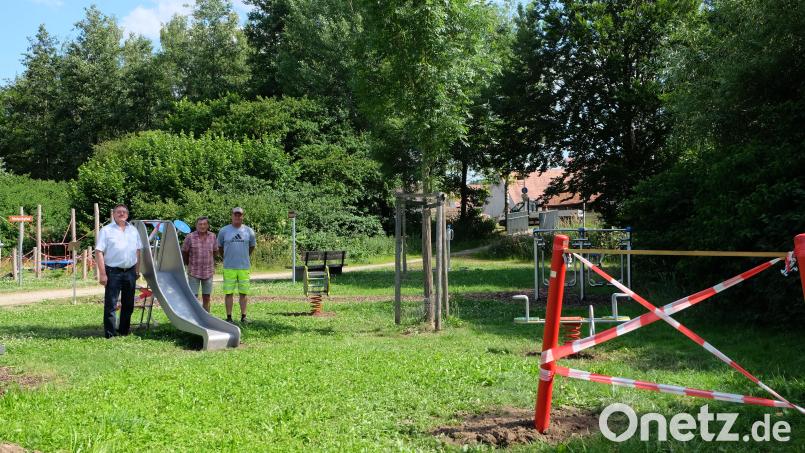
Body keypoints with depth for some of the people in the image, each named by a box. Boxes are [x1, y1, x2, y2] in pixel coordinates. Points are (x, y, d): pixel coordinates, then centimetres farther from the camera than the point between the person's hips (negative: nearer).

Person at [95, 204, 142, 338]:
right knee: (110, 304, -4)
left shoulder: (133, 230, 12)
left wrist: (137, 270, 10)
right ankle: (110, 332, 2)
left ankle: (124, 330, 22)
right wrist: (102, 274, -14)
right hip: (113, 272, -5)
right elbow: (99, 252, -8)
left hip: (130, 272, 5)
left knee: (128, 303, 11)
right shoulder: (106, 230, -3)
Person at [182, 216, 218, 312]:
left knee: (206, 298, 8)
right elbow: (184, 253, 3)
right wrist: (189, 265, 11)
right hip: (194, 272, -3)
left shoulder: (212, 236, 2)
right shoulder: (190, 237, -7)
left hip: (208, 272, 3)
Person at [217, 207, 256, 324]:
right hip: (229, 267, -1)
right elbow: (220, 248, 13)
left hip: (244, 267, 1)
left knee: (243, 292, 5)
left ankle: (243, 316, 13)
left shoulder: (249, 231, 5)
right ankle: (229, 317, 7)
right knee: (228, 293, 1)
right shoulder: (224, 231, 1)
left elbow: (252, 246, 19)